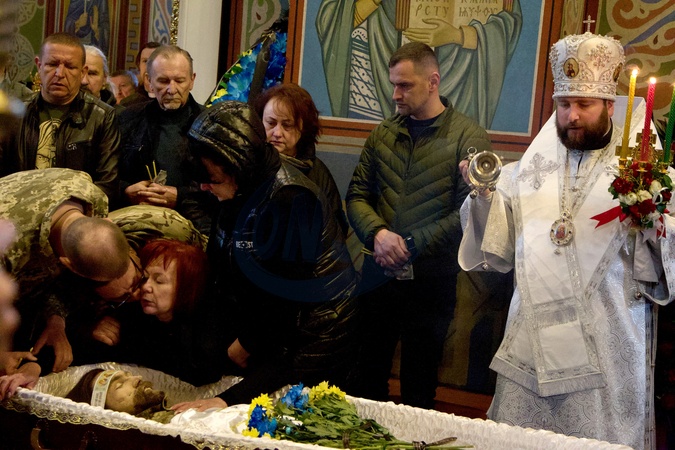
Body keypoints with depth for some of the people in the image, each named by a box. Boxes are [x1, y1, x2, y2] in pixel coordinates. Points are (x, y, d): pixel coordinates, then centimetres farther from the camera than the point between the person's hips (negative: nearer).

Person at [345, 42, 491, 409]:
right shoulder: (383, 134, 9)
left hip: (430, 279, -4)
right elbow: (357, 196, 8)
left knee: (419, 388, 8)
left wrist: (411, 246, -16)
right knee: (368, 376, 12)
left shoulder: (468, 138, -7)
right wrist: (377, 233, -13)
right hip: (378, 274, 4)